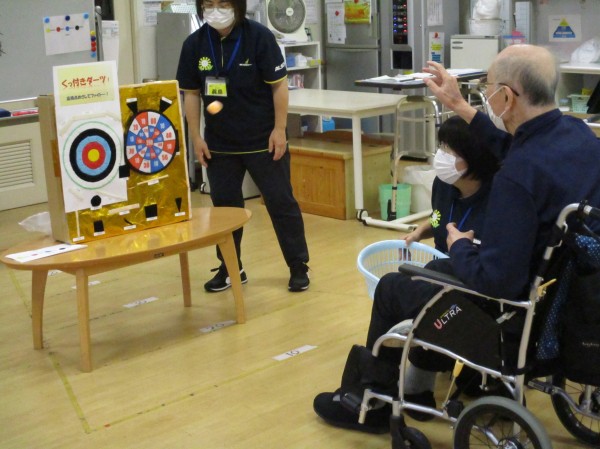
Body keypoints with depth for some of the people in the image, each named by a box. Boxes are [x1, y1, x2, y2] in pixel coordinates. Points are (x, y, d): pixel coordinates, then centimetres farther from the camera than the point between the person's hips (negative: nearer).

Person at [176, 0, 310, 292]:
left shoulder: (259, 36, -12)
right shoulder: (194, 44, -4)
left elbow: (279, 84, -9)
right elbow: (191, 93, 3)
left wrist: (279, 130, -12)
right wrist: (196, 137, -1)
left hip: (263, 140, -3)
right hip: (219, 144, 3)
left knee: (281, 202, 3)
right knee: (224, 205, 10)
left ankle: (298, 267, 15)